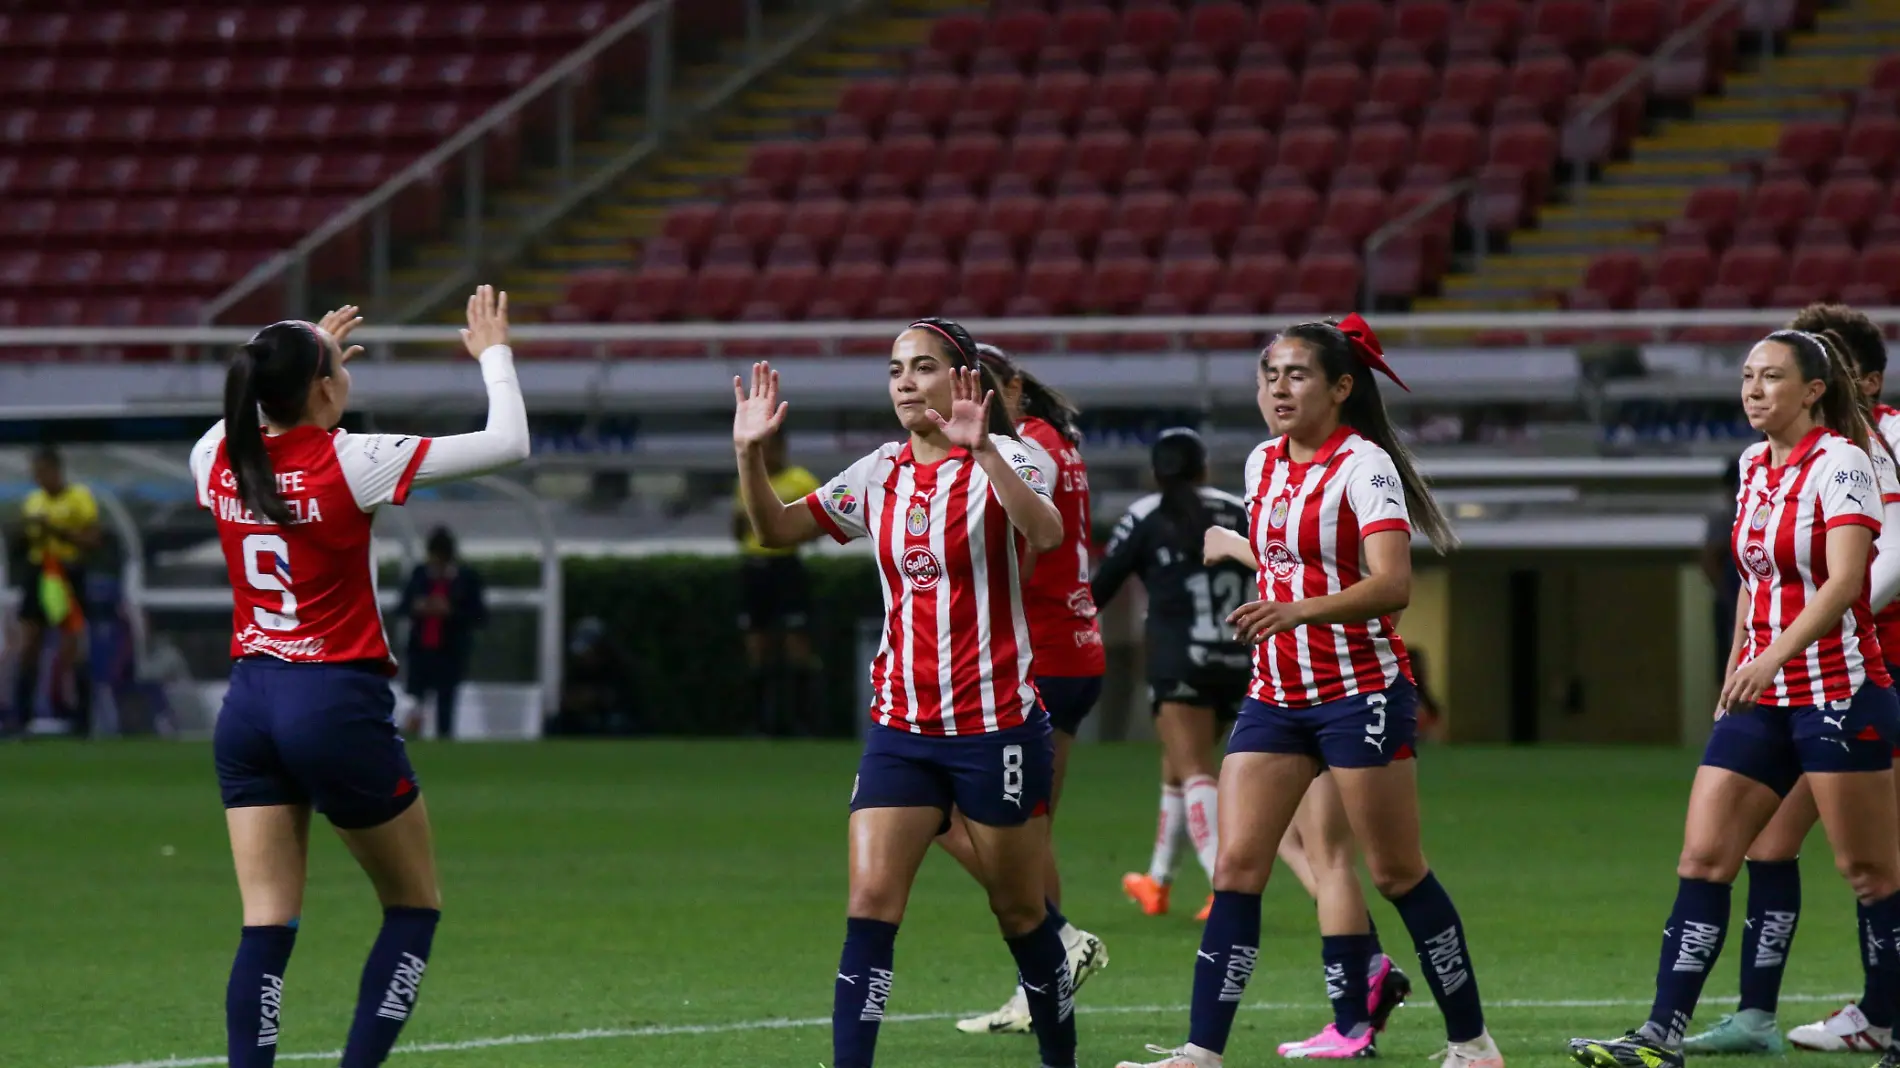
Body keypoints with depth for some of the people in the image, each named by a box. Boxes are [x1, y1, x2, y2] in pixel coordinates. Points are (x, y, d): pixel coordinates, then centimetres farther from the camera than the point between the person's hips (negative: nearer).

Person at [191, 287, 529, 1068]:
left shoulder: (217, 459, 1)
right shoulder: (349, 461, -14)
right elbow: (508, 443, -8)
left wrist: (300, 362, 34)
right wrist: (494, 352, 7)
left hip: (249, 706, 5)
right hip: (339, 706, -5)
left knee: (266, 923, 2)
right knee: (415, 906, 11)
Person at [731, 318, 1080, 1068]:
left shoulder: (1006, 459, -8)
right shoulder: (879, 476, 9)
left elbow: (1045, 533, -28)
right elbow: (778, 528, 11)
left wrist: (981, 449, -41)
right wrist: (750, 454, -7)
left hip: (995, 723, -4)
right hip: (901, 726, 4)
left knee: (1019, 910, 6)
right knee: (869, 902, -9)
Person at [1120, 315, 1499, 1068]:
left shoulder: (1362, 465, -12)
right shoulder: (1262, 464, 10)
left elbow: (1392, 585, -25)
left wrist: (1302, 610, -37)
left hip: (1360, 690, -6)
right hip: (1276, 693, 6)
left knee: (1396, 872, 0)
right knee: (1236, 867, -4)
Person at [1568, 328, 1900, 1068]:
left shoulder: (1840, 463, -11)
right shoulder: (1756, 466, 12)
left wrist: (1772, 657, -34)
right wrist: (1736, 675, 20)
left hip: (1838, 692, -8)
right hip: (1762, 699, 8)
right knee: (1702, 858, -2)